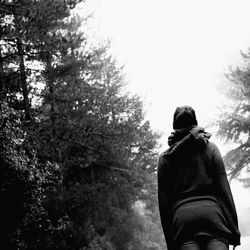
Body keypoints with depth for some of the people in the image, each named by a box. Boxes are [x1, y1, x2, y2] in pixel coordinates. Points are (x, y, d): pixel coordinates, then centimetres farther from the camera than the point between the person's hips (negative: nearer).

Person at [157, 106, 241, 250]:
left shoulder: (165, 158, 13)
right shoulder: (210, 148, 10)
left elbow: (163, 201, 9)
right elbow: (224, 190, 3)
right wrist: (233, 229, 5)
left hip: (182, 218, 1)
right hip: (211, 214, -1)